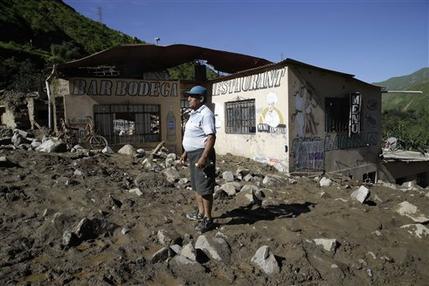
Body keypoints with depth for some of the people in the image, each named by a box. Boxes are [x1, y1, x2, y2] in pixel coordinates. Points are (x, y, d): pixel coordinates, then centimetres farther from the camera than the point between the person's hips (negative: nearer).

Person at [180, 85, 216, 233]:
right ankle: (200, 212, 33)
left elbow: (211, 137, -24)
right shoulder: (193, 113, 15)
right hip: (193, 154, 10)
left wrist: (204, 157, -29)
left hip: (202, 154, -10)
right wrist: (186, 152, 22)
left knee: (204, 188, -3)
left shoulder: (205, 114, -16)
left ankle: (207, 219, 9)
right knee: (196, 186, 19)